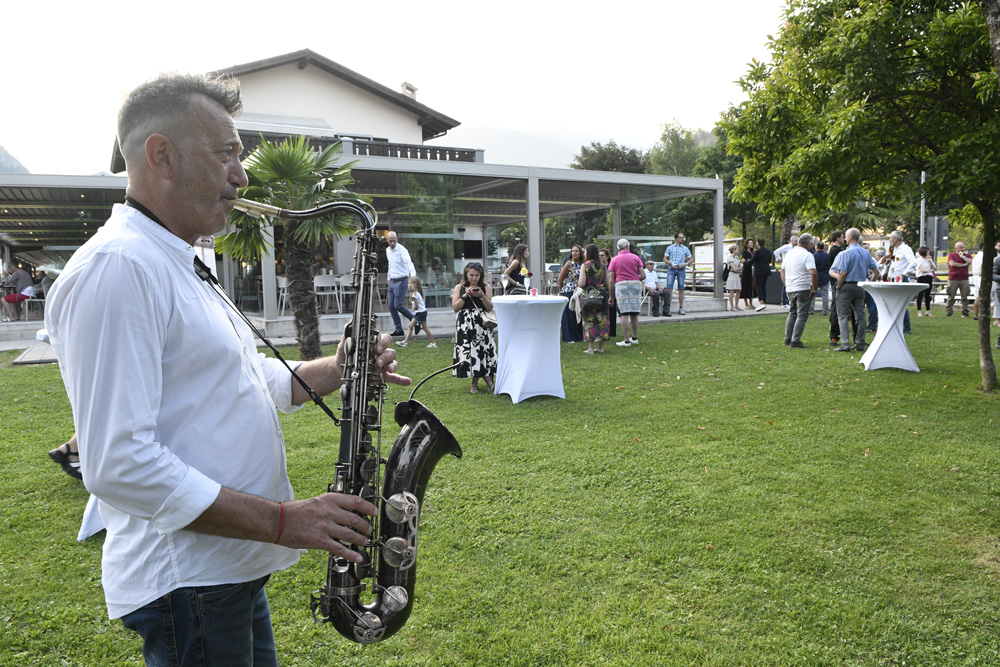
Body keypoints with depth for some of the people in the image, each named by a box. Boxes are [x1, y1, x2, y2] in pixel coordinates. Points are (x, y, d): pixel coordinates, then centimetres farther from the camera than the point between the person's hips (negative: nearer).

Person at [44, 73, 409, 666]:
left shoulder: (177, 266, 13)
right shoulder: (114, 268, -21)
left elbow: (254, 380, 19)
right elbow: (118, 464, -27)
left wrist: (337, 369, 1)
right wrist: (286, 521, -26)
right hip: (186, 587, -9)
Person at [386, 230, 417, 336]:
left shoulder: (402, 250, -15)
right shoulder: (388, 250, 11)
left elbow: (409, 263, -31)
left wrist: (413, 276, -47)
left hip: (401, 281, -8)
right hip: (392, 281, 8)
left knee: (397, 305, -11)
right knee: (391, 306, 5)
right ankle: (398, 329, 13)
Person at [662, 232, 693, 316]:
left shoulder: (685, 248, 12)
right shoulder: (670, 248, 9)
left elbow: (691, 259, 15)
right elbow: (665, 258, 7)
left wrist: (686, 264, -4)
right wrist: (671, 263, -9)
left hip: (681, 269, 2)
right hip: (671, 269, -2)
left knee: (681, 289, 3)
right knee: (669, 288, -11)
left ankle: (681, 308, 10)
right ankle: (666, 309, -11)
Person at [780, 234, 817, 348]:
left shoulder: (789, 253, 12)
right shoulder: (807, 255, -12)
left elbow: (782, 271, 19)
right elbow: (813, 273, -22)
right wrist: (814, 289, -14)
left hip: (790, 289, 7)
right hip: (804, 289, -7)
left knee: (792, 314, 17)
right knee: (802, 315, -2)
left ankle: (788, 339, 18)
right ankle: (795, 341, -5)